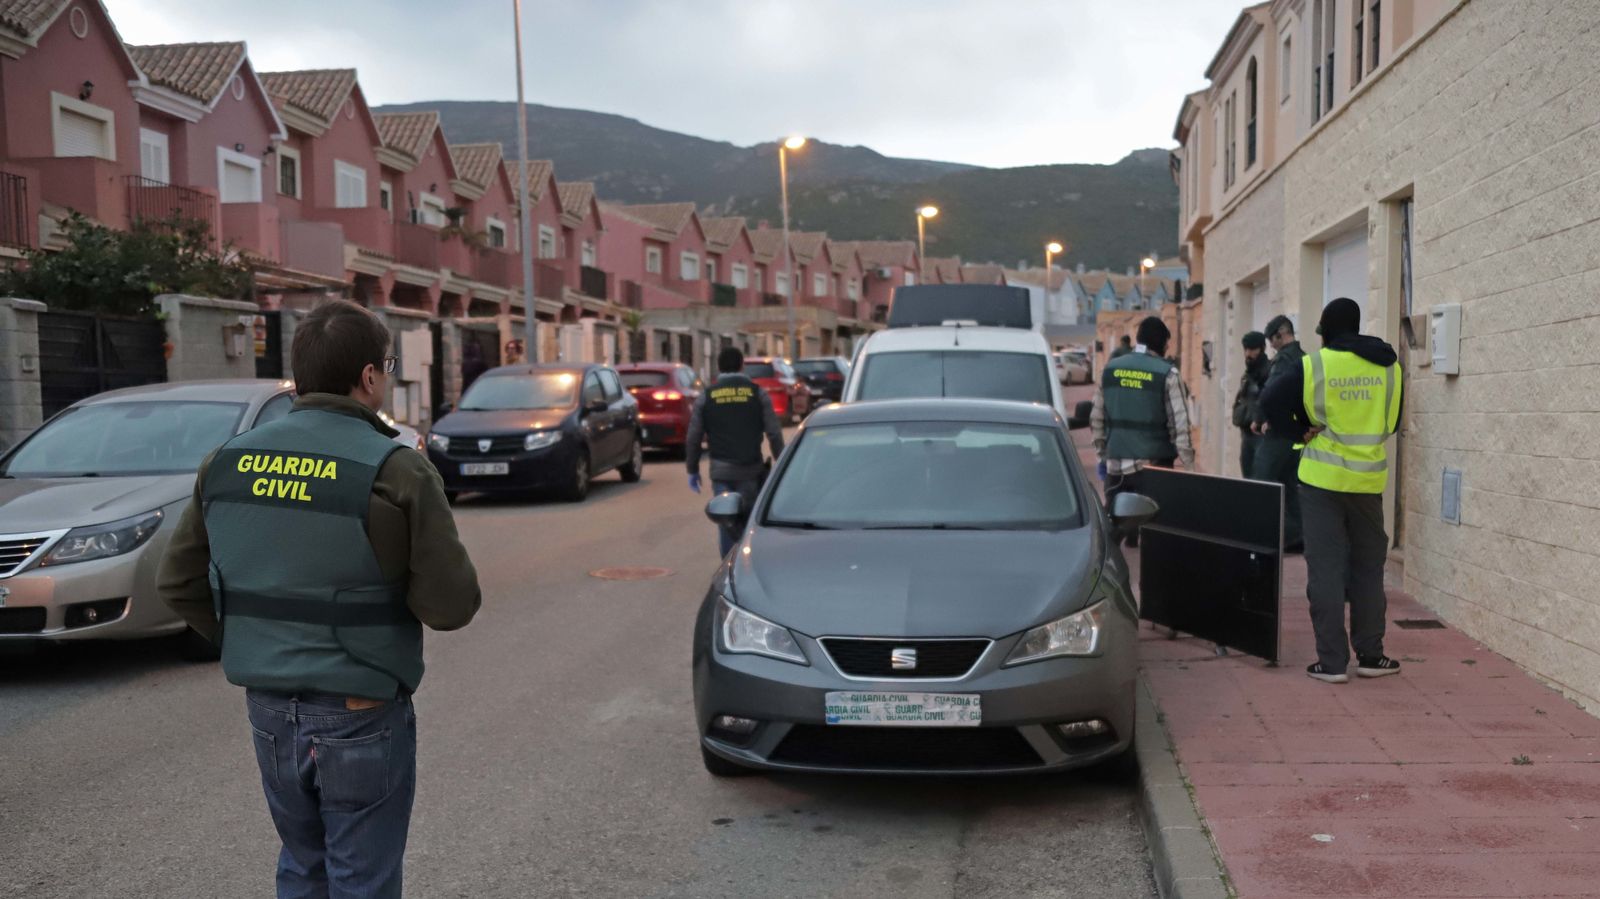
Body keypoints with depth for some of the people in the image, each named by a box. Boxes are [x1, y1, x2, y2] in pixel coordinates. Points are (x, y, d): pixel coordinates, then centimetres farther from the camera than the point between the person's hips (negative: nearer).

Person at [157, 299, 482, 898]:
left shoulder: (228, 462, 0)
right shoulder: (395, 472, -17)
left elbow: (178, 584, 6)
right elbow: (451, 604, -16)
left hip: (268, 711, 5)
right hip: (360, 717, -5)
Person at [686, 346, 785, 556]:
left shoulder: (706, 397, 4)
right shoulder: (758, 393, 2)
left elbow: (693, 438, 4)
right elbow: (774, 434, 0)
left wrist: (693, 470, 12)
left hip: (721, 470, 0)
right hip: (752, 471, 0)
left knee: (726, 525, 4)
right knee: (751, 522, 7)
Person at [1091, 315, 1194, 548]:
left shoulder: (1110, 369, 6)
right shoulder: (1167, 373, -7)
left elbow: (1097, 418, 10)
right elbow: (1179, 424, -9)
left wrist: (1102, 452, 20)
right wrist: (1189, 464, -3)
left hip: (1116, 462, 4)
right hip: (1153, 465, -4)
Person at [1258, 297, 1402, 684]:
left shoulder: (1313, 366, -9)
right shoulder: (1388, 366, 4)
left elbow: (1270, 403, -6)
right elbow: (1392, 421, 13)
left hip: (1322, 479, -3)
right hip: (1369, 481, 3)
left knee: (1326, 568, 2)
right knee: (1368, 568, 14)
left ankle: (1331, 660, 1)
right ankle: (1370, 655, 19)